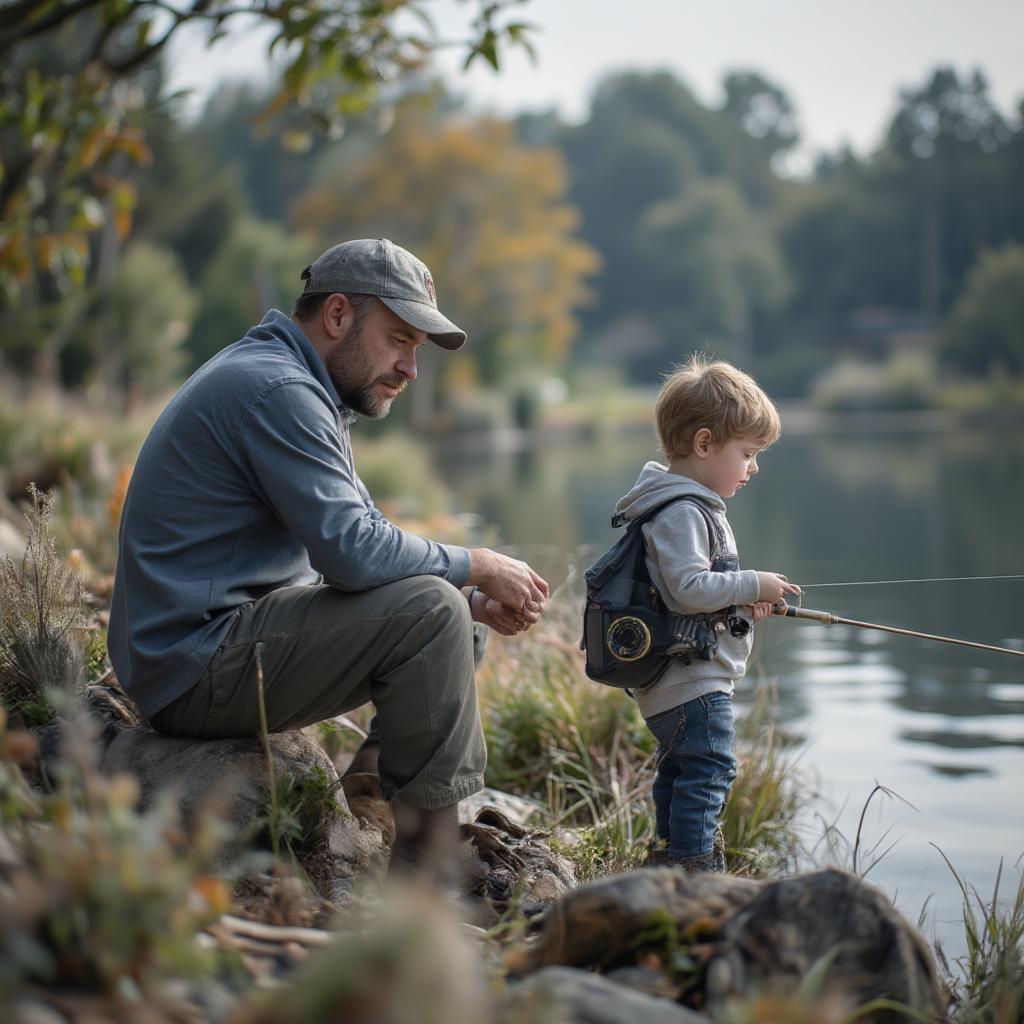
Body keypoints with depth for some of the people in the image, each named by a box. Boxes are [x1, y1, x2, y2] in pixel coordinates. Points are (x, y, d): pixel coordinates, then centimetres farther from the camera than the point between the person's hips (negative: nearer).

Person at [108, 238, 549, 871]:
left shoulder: (303, 391, 17)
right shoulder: (276, 389, -16)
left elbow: (365, 545, 17)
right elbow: (353, 552, -24)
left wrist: (474, 600, 3)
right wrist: (477, 567, -9)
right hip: (197, 667, -11)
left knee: (447, 609, 15)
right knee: (426, 612, -22)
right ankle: (429, 882, -15)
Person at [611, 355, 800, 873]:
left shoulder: (695, 505, 16)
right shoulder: (680, 512, -19)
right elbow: (688, 588, -27)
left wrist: (743, 598, 10)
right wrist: (752, 585, -19)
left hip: (677, 680, 11)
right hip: (693, 680, -11)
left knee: (678, 769, 19)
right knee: (709, 768, -12)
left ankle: (670, 856, 30)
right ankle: (694, 866, -11)